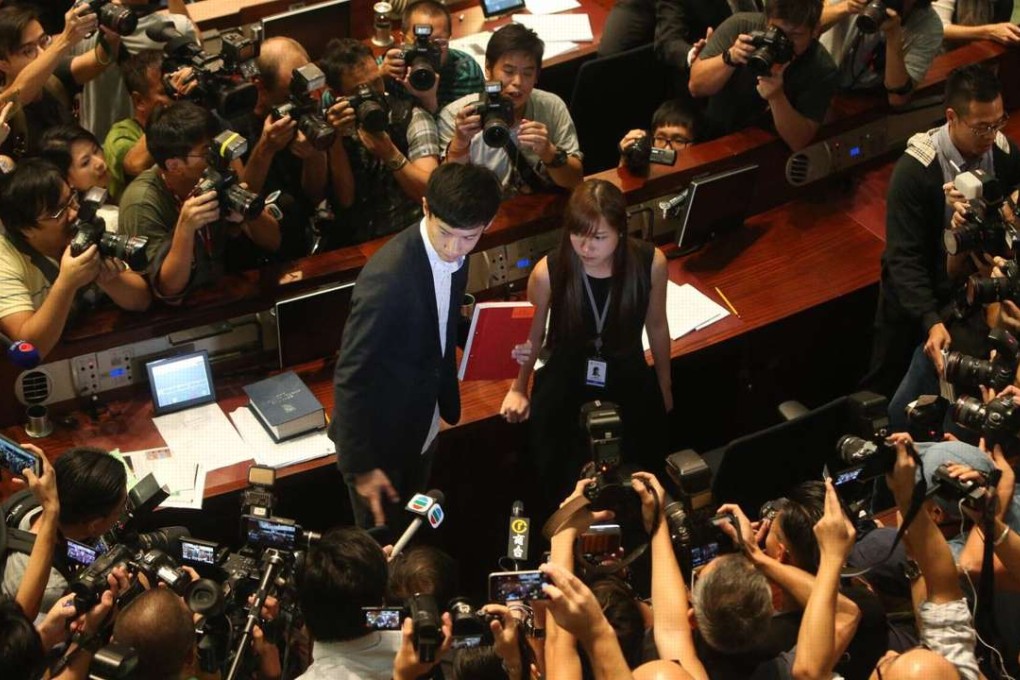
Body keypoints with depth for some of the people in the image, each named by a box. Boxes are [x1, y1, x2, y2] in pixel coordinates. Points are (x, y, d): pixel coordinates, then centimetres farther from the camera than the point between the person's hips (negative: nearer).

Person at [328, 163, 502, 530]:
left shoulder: (453, 257, -9)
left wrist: (448, 404, 8)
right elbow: (350, 377, -26)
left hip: (421, 430, 7)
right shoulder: (388, 276, -32)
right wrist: (361, 465, -24)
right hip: (378, 437, -7)